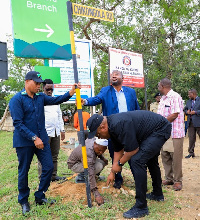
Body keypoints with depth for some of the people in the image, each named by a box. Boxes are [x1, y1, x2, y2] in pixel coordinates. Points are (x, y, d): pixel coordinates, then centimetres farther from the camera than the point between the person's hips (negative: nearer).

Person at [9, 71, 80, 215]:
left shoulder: (41, 97, 9)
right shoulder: (17, 100, -10)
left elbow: (56, 100, -1)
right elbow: (18, 123, -16)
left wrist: (71, 92, -18)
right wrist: (34, 138, -22)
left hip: (41, 139, 6)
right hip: (24, 142, -5)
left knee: (49, 167, 4)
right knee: (23, 171, 7)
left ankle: (40, 197, 24)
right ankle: (23, 201, 29)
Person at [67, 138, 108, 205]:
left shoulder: (94, 140, -18)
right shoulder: (88, 153, -41)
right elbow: (90, 174, -46)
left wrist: (102, 157, -2)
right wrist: (96, 194, -48)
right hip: (74, 164, -8)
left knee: (103, 162, -8)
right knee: (98, 166, -29)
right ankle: (81, 176, -9)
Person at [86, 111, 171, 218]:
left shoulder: (119, 125, -31)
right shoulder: (111, 126, 1)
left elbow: (133, 150, -25)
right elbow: (118, 150, 11)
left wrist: (120, 163, -9)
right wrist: (112, 172, 15)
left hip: (161, 129, -11)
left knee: (137, 160, -20)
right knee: (150, 158, 27)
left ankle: (141, 207, -9)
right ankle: (157, 194, 47)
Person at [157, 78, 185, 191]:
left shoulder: (175, 97, -10)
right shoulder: (163, 99, 18)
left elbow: (175, 115, -18)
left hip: (175, 133, -8)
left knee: (176, 158, 0)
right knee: (165, 157, 12)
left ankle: (178, 181, 12)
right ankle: (169, 178, 24)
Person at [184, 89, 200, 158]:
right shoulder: (188, 102, 17)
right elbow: (185, 109, 23)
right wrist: (187, 111, 2)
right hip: (190, 122, 6)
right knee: (191, 138, 7)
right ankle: (191, 153, 14)